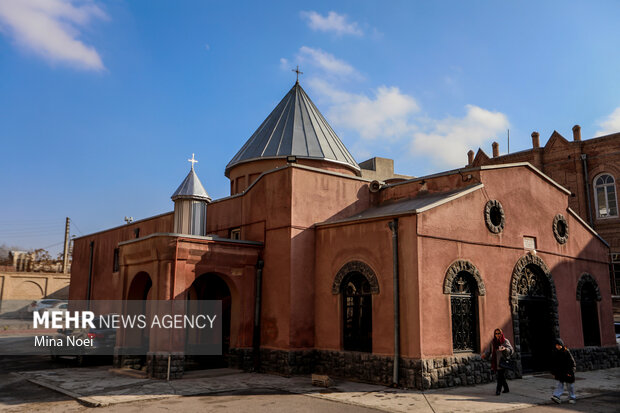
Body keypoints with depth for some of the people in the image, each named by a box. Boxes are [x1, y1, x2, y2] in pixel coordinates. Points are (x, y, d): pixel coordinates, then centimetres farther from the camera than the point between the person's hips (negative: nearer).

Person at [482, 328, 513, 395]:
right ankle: (506, 389, 25)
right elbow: (489, 351, 7)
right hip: (496, 362, 5)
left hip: (503, 362, -5)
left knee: (500, 376, -10)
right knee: (501, 376, 10)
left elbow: (511, 350, -15)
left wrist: (505, 349, -35)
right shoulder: (493, 342, 9)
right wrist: (485, 355, -12)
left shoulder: (505, 341, -4)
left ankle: (498, 390, -7)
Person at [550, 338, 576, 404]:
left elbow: (571, 362, -11)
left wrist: (570, 371, -15)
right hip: (559, 371, 3)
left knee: (570, 385, 8)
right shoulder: (555, 353, 2)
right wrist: (553, 372, 10)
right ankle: (557, 396, -14)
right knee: (560, 384, -4)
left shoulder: (566, 352, -12)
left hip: (567, 372, -3)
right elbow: (553, 363, 9)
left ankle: (572, 397, 21)